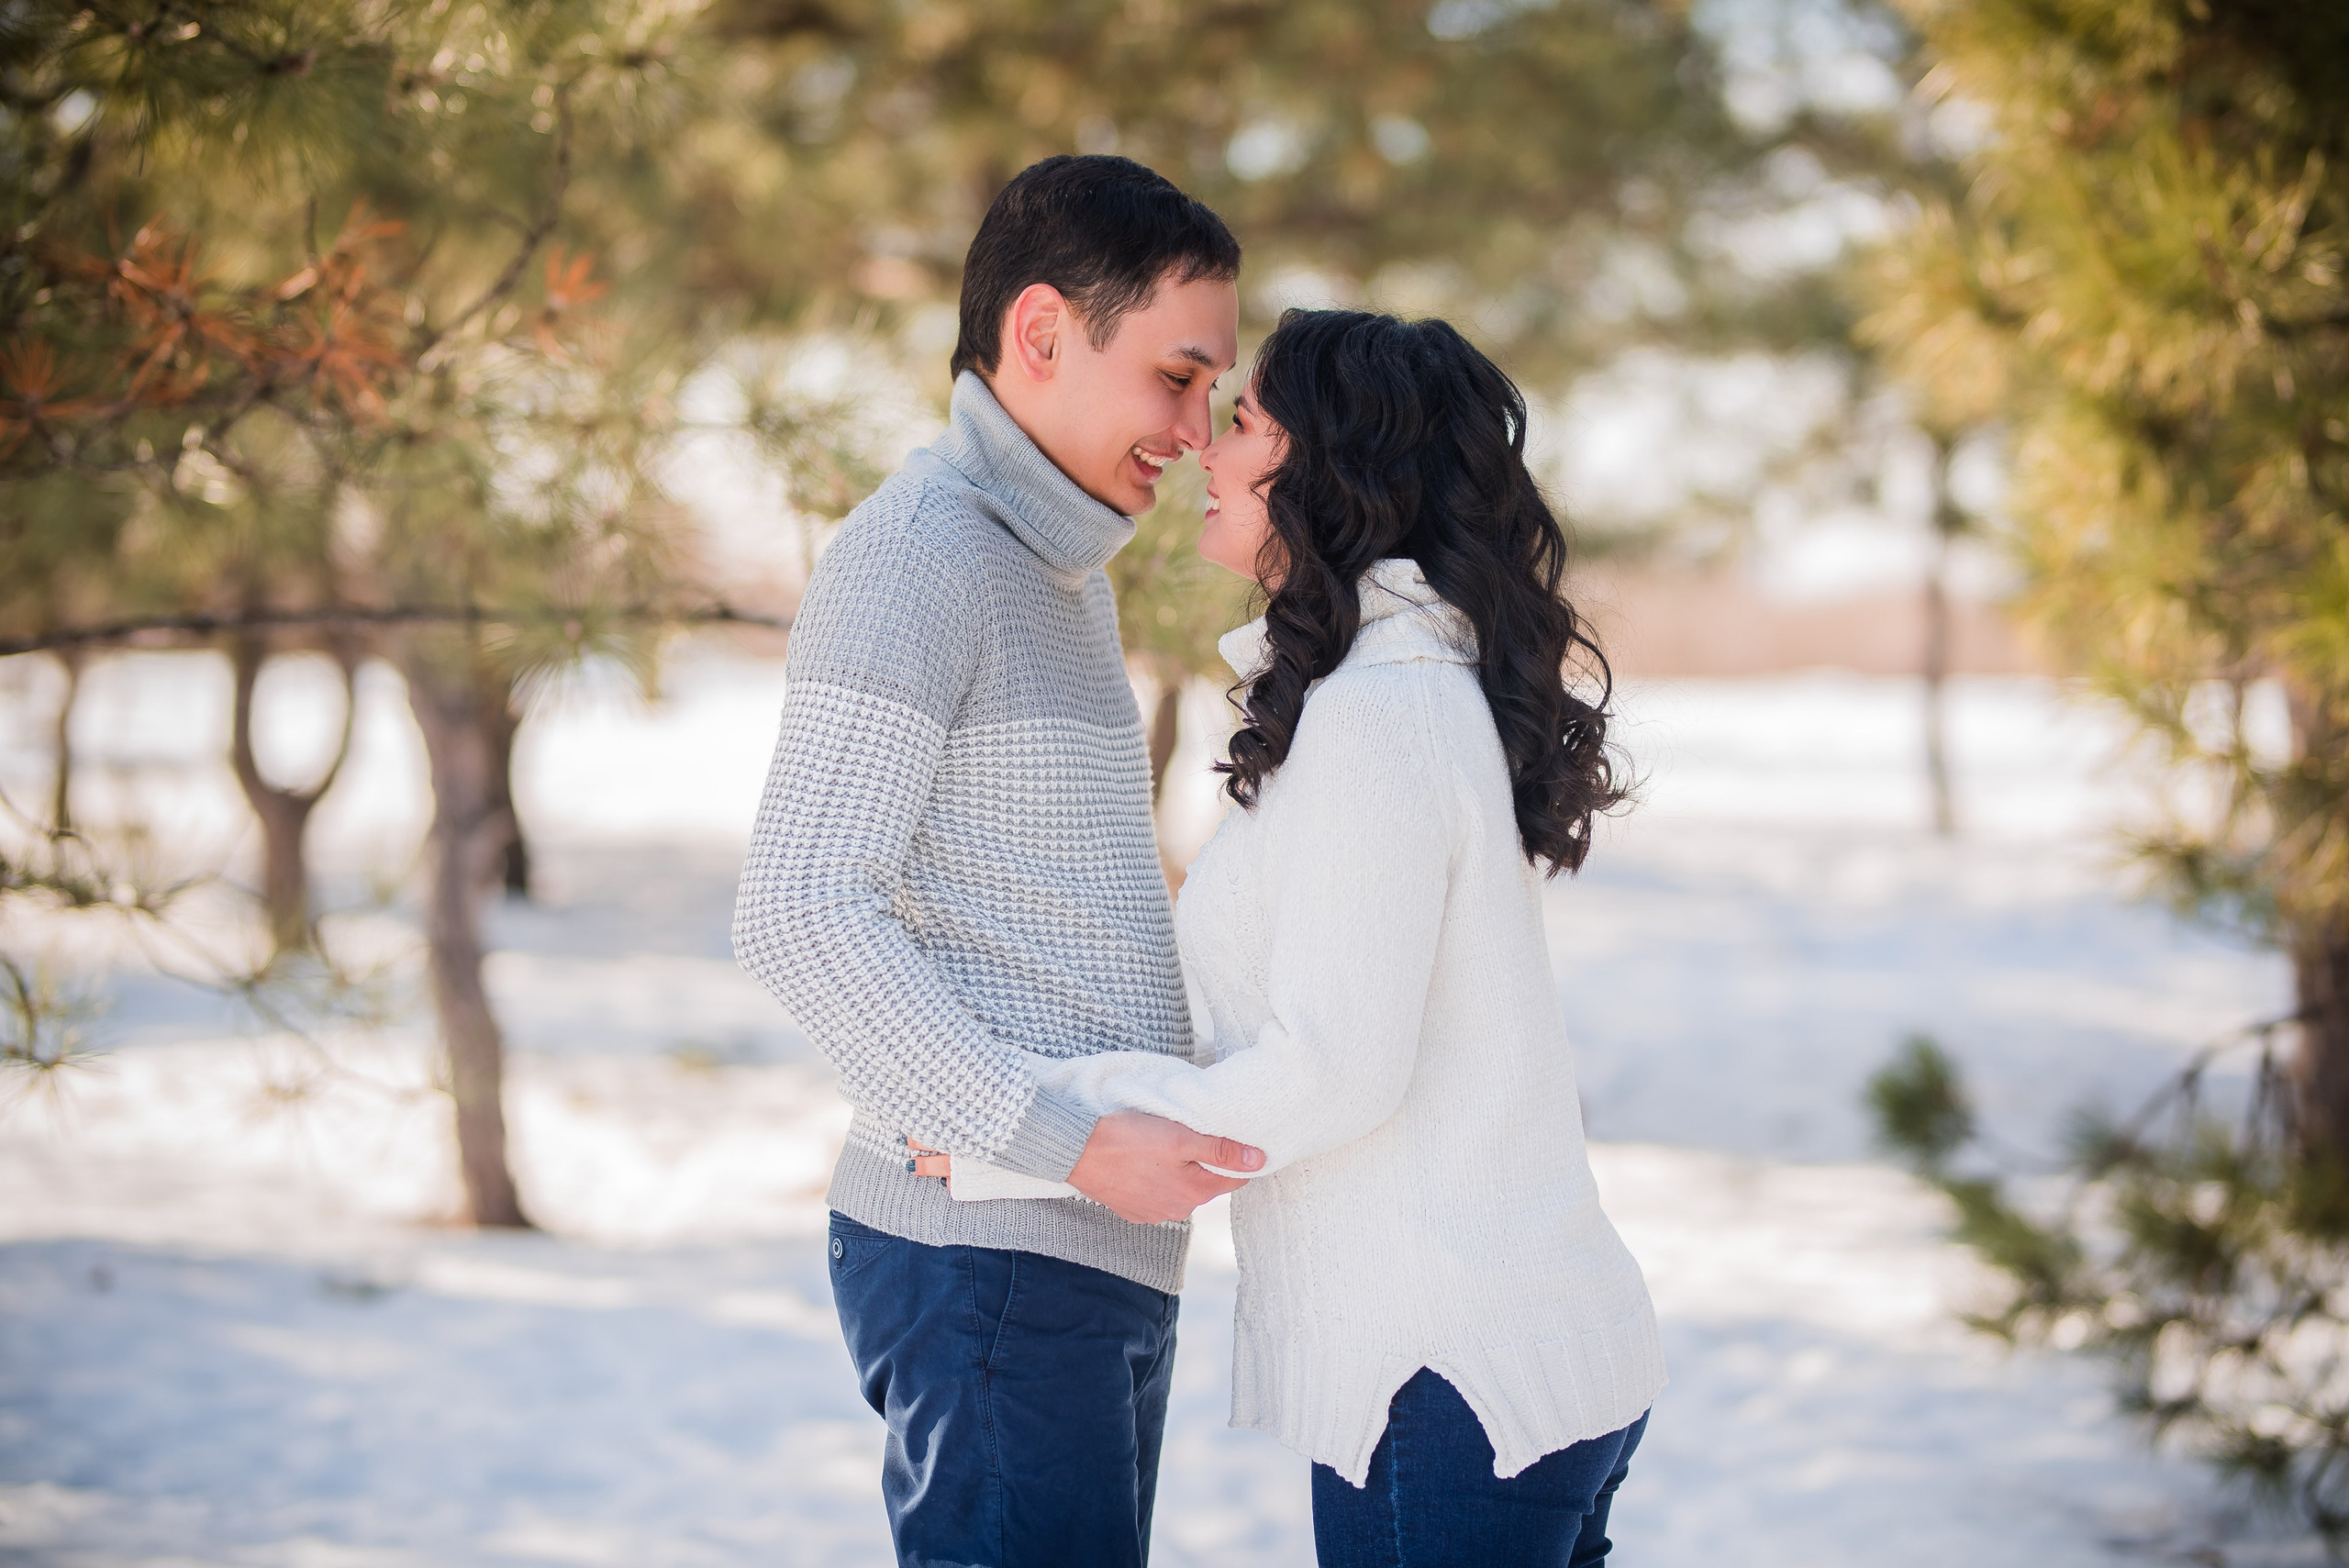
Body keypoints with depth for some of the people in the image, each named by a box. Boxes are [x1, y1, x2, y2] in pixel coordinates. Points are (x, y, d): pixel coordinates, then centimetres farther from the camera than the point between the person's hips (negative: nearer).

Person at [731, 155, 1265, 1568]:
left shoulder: (1065, 572, 20)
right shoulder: (917, 552, -10)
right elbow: (800, 916, -19)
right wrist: (1071, 1145, -22)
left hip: (1105, 1241, 9)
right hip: (990, 1246, -9)